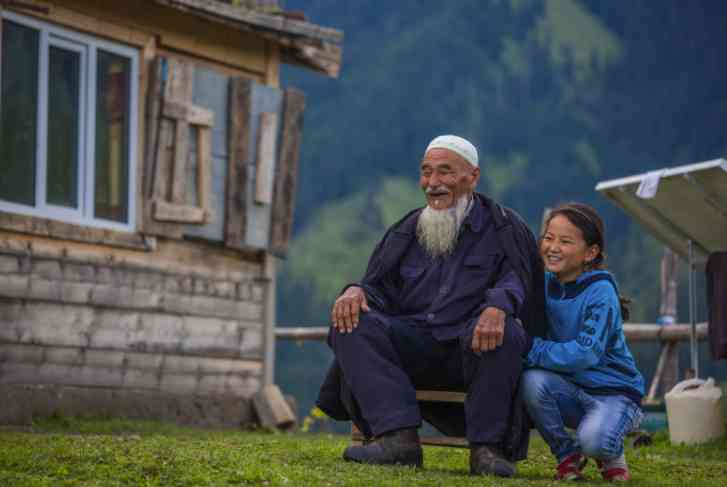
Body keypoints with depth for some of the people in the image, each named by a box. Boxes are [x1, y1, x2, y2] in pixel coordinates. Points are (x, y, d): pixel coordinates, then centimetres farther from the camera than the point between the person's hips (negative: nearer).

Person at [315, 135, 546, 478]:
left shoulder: (503, 228, 8)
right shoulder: (408, 230, 20)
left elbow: (516, 279, -9)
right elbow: (380, 285, 13)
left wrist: (498, 306, -34)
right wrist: (357, 291, -14)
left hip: (473, 347, -3)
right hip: (412, 346, 4)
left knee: (505, 332, -37)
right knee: (350, 322, -22)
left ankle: (486, 448, -29)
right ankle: (398, 436, -35)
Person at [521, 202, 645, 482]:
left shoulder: (600, 291, -17)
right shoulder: (545, 283, 1)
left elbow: (586, 354, -26)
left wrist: (531, 350, -27)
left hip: (612, 391, -5)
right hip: (569, 389, 5)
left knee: (594, 440, -34)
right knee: (533, 380, -26)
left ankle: (611, 454, 7)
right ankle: (566, 454, -2)